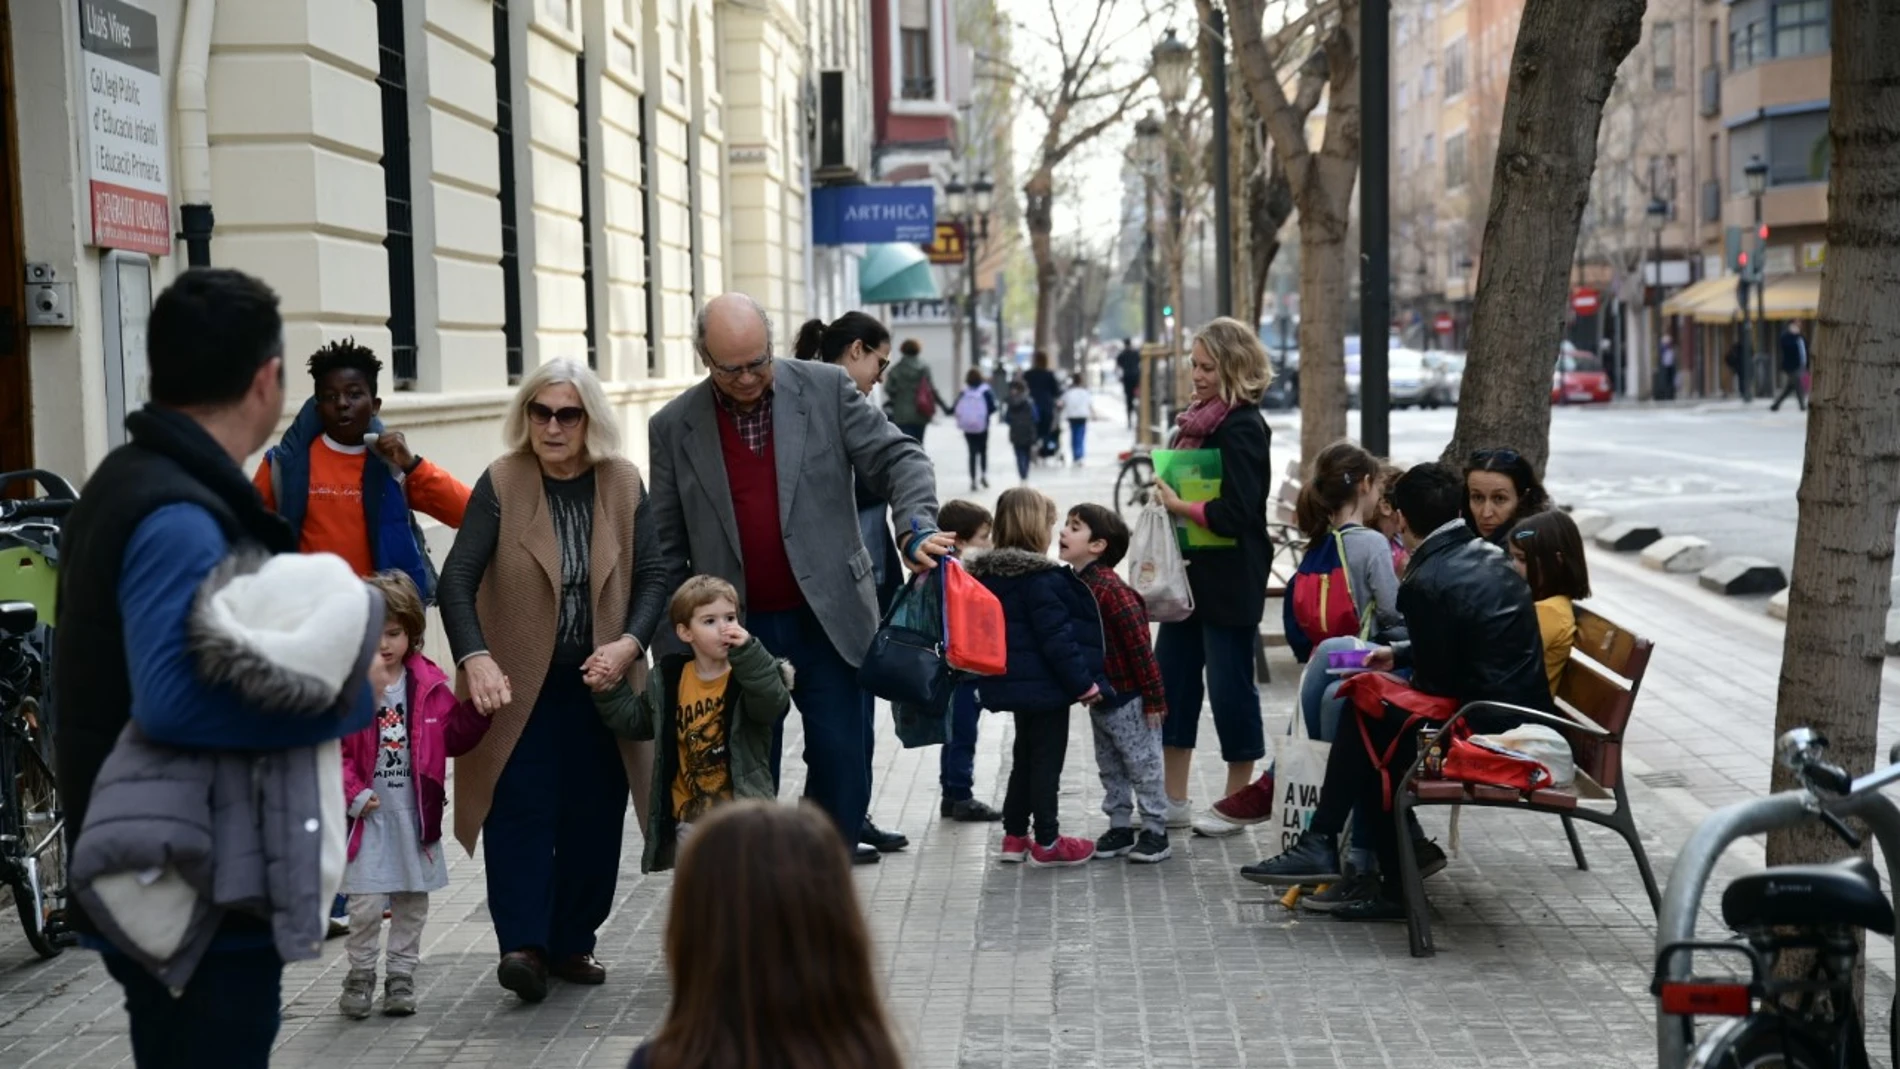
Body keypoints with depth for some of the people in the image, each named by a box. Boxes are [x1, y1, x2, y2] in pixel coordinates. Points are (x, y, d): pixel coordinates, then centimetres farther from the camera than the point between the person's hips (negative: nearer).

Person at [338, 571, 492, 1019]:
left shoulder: (429, 683, 3)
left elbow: (453, 736, 8)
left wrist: (479, 708, -6)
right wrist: (352, 795, -17)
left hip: (415, 814, 4)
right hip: (368, 814, -3)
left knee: (412, 900, 11)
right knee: (366, 903, -5)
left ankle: (401, 977, 23)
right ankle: (360, 976, 15)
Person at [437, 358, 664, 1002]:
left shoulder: (623, 484, 2)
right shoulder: (501, 484, -6)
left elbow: (654, 575, 2)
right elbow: (457, 580, -13)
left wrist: (629, 644, -16)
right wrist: (475, 659, -28)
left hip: (599, 682, 3)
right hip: (519, 685, -3)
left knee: (594, 815, 5)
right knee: (522, 807, -11)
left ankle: (572, 943, 17)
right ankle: (524, 945, -13)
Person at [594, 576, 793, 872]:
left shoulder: (747, 676, -7)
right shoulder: (667, 683, 4)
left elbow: (773, 703, -27)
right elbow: (634, 721, 16)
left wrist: (747, 652, -37)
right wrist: (607, 690, 2)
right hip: (690, 819, 4)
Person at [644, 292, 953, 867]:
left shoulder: (826, 389, -2)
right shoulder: (673, 427, 0)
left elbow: (898, 458, -1)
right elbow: (666, 552, 4)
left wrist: (916, 528, -21)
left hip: (826, 621, 0)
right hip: (735, 633, 0)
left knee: (841, 765, 2)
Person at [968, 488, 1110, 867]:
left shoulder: (988, 573, 8)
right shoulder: (1040, 577, -20)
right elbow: (1055, 635, -22)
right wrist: (1083, 682, -16)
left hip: (1012, 681, 9)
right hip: (1045, 683, -9)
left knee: (1025, 757, 19)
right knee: (1047, 760, 1)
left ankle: (1014, 836, 24)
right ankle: (1046, 842, 9)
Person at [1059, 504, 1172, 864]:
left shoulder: (1111, 589, -22)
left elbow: (1140, 645, -21)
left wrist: (1153, 698, -19)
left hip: (1129, 698, -9)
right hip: (1099, 698, 9)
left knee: (1143, 766, 3)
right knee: (1110, 768, 17)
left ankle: (1155, 832, 12)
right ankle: (1120, 827, 28)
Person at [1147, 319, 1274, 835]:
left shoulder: (1242, 428, -16)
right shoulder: (1198, 420, 11)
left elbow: (1234, 512, -22)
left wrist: (1178, 506, -18)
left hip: (1230, 579, -9)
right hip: (1192, 573, 9)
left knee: (1229, 684, 2)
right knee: (1171, 677, 12)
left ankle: (1239, 798, 16)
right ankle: (1173, 801, 21)